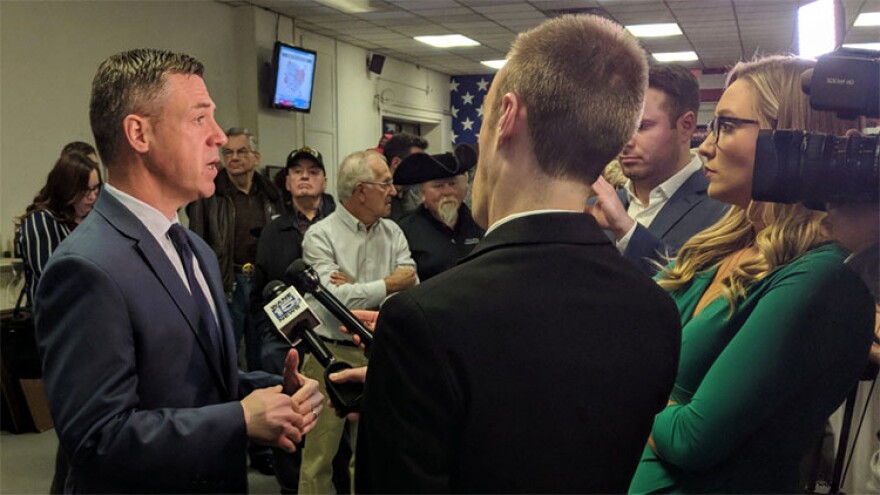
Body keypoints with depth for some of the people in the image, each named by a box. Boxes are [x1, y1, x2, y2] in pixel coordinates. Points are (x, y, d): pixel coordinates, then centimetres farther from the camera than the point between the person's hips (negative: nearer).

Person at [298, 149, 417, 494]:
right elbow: (334, 300, -20)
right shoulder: (320, 236, -9)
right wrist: (387, 286, -13)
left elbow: (411, 290, -5)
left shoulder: (393, 233, 5)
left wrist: (357, 289, -15)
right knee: (320, 452, 3)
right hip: (331, 354, -4)